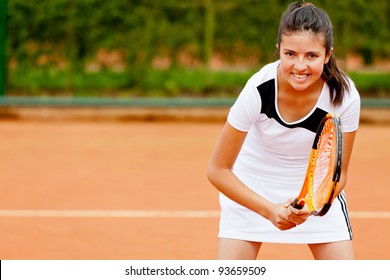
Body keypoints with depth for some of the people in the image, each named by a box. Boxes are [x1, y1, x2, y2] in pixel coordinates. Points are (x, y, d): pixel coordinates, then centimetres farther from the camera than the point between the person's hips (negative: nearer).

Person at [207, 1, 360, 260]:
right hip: (250, 191, -1)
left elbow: (338, 172, -12)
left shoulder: (344, 96, -25)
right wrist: (269, 210, -31)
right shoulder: (258, 90, -29)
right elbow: (218, 170, -21)